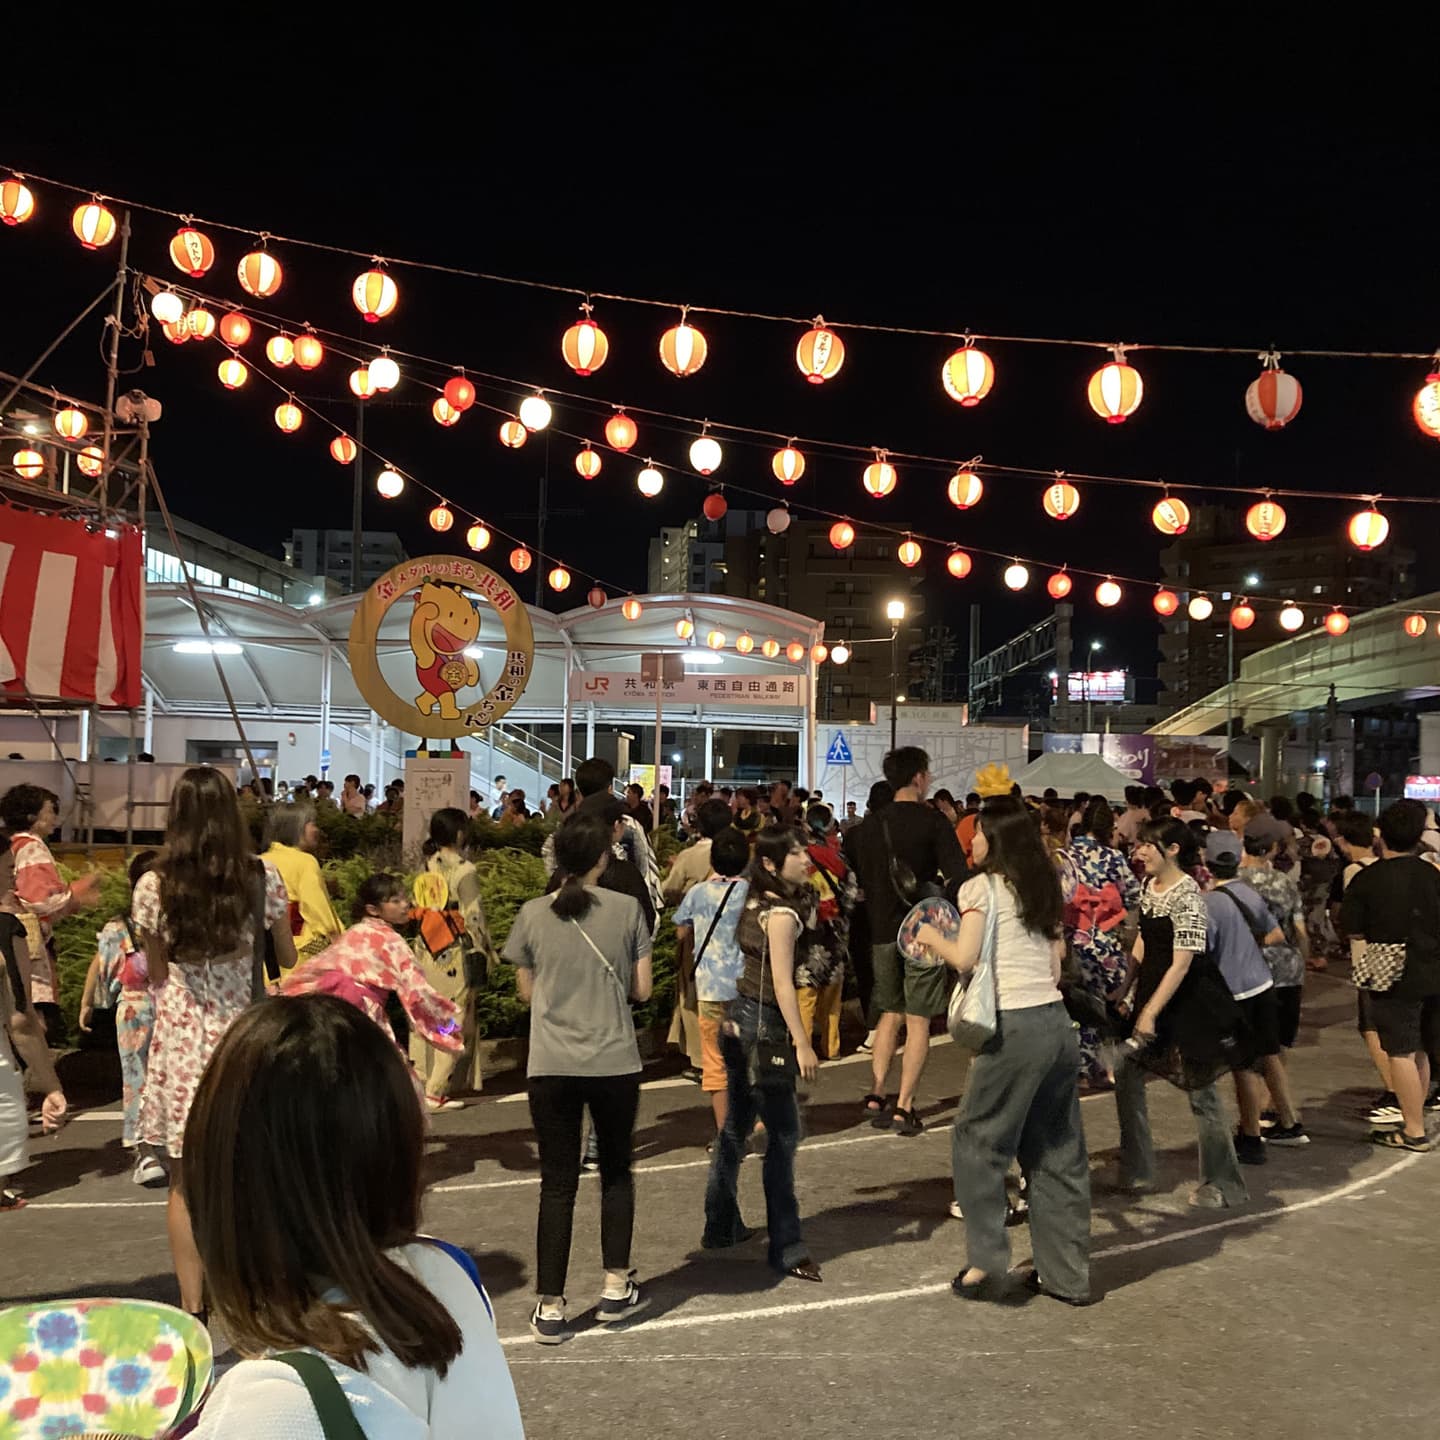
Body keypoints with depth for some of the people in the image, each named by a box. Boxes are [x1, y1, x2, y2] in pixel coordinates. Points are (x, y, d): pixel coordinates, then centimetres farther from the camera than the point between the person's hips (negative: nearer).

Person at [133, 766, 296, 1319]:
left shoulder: (153, 886, -8)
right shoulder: (263, 878, -8)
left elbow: (157, 974, 3)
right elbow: (287, 958, 7)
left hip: (180, 1040, 0)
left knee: (186, 1182, 10)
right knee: (246, 1178, 14)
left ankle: (193, 1309, 14)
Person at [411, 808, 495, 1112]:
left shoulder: (429, 864, 3)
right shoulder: (464, 870, -16)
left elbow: (421, 907, 10)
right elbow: (473, 916, -14)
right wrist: (486, 949, -1)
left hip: (426, 948, 7)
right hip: (455, 954, -7)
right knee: (454, 1021, 2)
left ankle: (420, 1075, 23)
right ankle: (437, 1090, 3)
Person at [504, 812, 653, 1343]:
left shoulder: (532, 915, -3)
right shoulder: (627, 910, -5)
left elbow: (527, 992, 5)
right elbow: (641, 988, -1)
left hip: (551, 1067, 0)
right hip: (615, 1062, 0)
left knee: (557, 1183, 8)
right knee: (616, 1172, 19)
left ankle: (550, 1306, 9)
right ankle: (616, 1288, 24)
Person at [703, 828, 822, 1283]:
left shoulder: (754, 904, 9)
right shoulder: (781, 914, -17)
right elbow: (782, 984, -21)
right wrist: (802, 1044, -20)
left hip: (740, 1019, 9)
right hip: (764, 1027, -9)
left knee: (737, 1126, 18)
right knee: (782, 1135, -4)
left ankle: (721, 1226, 30)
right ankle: (786, 1249, 0)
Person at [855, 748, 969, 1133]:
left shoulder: (873, 823, 5)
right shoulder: (932, 822, -9)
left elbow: (862, 879, 11)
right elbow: (957, 875, -15)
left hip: (882, 929, 5)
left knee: (890, 1013, 18)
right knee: (918, 1020, 3)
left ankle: (876, 1096, 12)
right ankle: (903, 1108, 1)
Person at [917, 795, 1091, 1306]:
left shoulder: (982, 886, -5)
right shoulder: (1044, 887, 16)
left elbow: (965, 958, -11)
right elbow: (1056, 966, 15)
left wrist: (933, 938, 6)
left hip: (1015, 1027, -7)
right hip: (1058, 1022, 7)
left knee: (977, 1142, 6)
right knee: (1057, 1152, 13)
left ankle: (987, 1264, 7)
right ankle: (1067, 1273, 19)